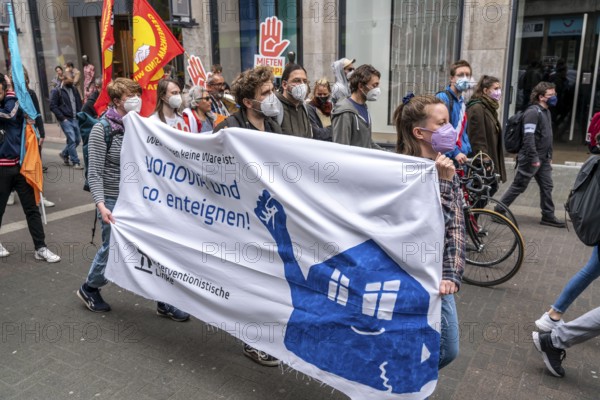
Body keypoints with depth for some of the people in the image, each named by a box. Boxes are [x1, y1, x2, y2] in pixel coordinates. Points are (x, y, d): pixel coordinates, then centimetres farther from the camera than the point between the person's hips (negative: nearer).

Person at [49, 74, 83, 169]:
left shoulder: (74, 90, 16)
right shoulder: (57, 91, -2)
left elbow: (79, 103, 22)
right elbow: (52, 106, -6)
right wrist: (62, 118, -12)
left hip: (75, 119, 6)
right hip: (66, 120, -6)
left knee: (78, 139, 8)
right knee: (72, 139, -10)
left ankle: (64, 154, 32)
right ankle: (75, 162, -3)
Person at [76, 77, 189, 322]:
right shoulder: (102, 130, -11)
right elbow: (94, 173, -15)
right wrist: (100, 205, -26)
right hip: (114, 201, -5)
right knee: (112, 248, 8)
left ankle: (164, 302, 15)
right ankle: (89, 289, 37)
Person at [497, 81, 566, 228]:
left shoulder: (546, 112, 15)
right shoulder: (533, 112, -15)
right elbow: (528, 137, -23)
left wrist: (549, 156, 20)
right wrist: (534, 158, -24)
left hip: (543, 159, 9)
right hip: (531, 158, -9)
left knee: (547, 187, 10)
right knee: (518, 186, -2)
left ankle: (548, 216, 18)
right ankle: (498, 211, 7)